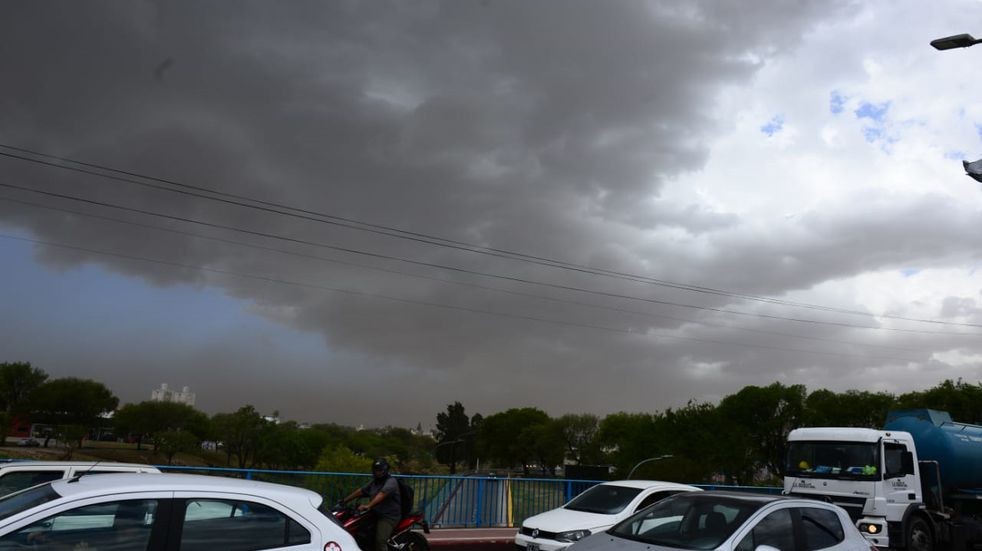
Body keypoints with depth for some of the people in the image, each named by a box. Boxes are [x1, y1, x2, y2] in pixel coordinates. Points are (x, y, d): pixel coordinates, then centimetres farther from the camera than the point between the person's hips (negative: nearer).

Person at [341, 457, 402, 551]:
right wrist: (345, 500, 10)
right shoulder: (374, 482, 17)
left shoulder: (391, 482, -13)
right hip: (376, 515, 9)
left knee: (380, 541, -25)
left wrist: (368, 506, -43)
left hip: (389, 516, -9)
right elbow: (360, 491, 18)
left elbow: (382, 494, -29)